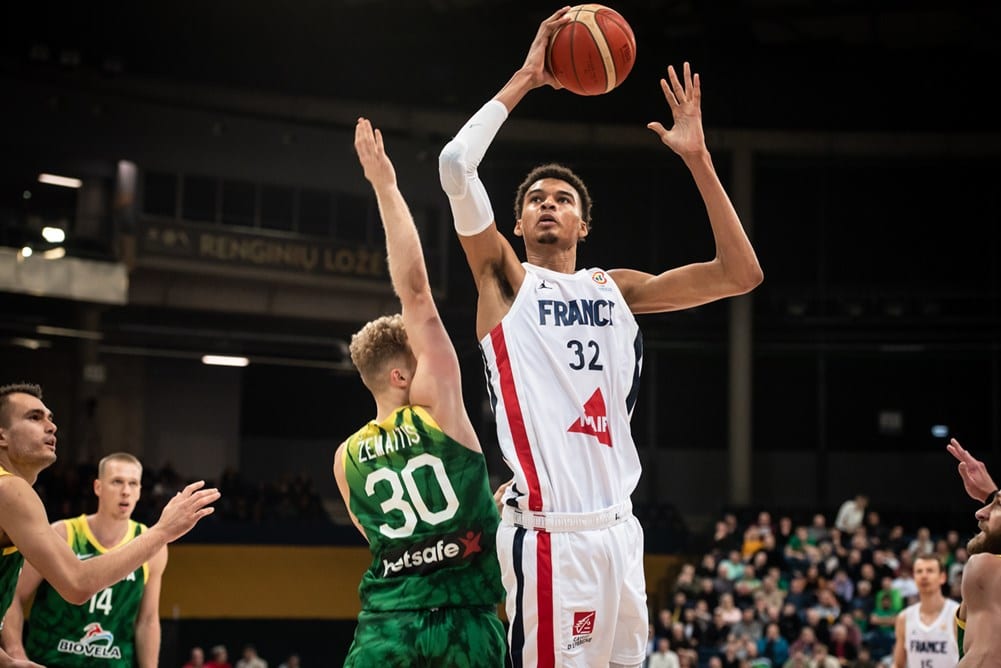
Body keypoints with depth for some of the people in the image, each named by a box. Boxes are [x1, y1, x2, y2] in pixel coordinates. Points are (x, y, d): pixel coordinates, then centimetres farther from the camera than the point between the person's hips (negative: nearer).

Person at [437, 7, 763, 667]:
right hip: (548, 534, -5)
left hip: (617, 528, 5)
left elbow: (741, 274, 8)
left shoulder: (616, 288, 15)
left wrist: (698, 159, 3)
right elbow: (456, 165, -10)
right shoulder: (504, 280, 4)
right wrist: (525, 79, -4)